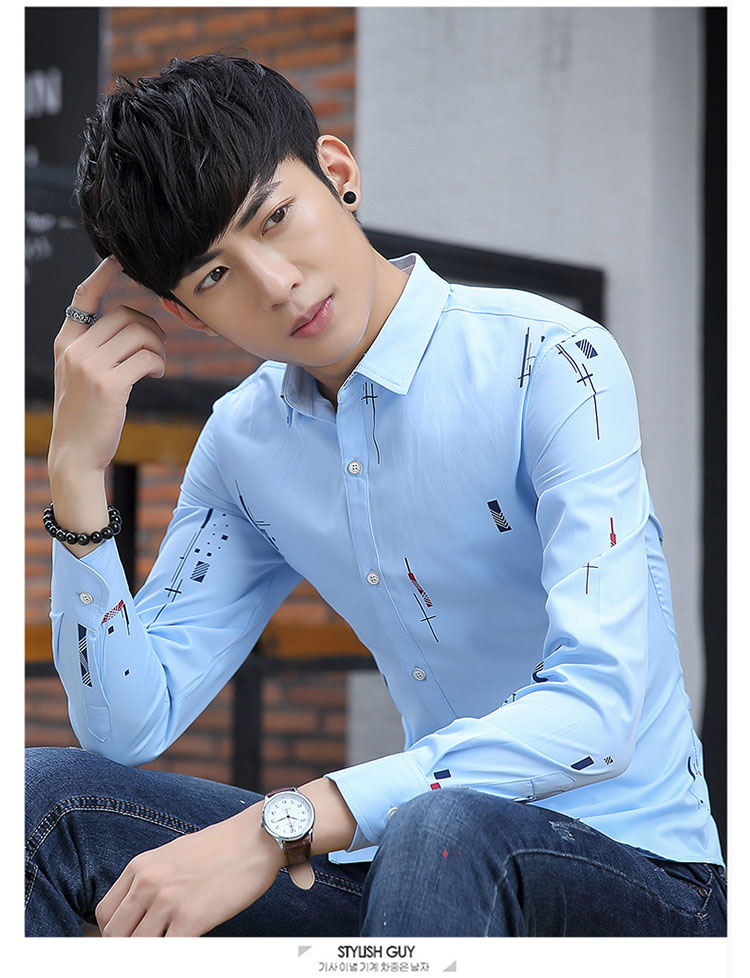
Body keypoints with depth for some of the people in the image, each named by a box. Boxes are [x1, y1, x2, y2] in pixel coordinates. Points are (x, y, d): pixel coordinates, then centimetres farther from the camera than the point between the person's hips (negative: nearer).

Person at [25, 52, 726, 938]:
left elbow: (596, 709, -27)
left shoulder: (549, 363, -16)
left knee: (443, 830, -39)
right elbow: (130, 724, 1)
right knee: (48, 794, -8)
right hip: (414, 862, 5)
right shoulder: (245, 441, 5)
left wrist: (277, 829, -32)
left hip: (631, 871, -5)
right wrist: (76, 465, -9)